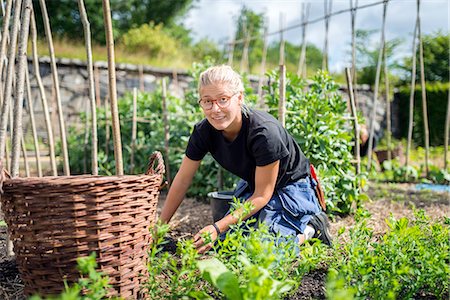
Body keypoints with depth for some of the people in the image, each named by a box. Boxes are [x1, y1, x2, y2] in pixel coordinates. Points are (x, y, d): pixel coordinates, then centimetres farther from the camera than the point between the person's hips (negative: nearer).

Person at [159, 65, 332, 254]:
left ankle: (311, 228, 6)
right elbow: (182, 180, -8)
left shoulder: (265, 133, -35)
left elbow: (262, 195, -25)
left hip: (290, 188, -6)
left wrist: (218, 227, -31)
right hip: (252, 186, 7)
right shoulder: (204, 131, -18)